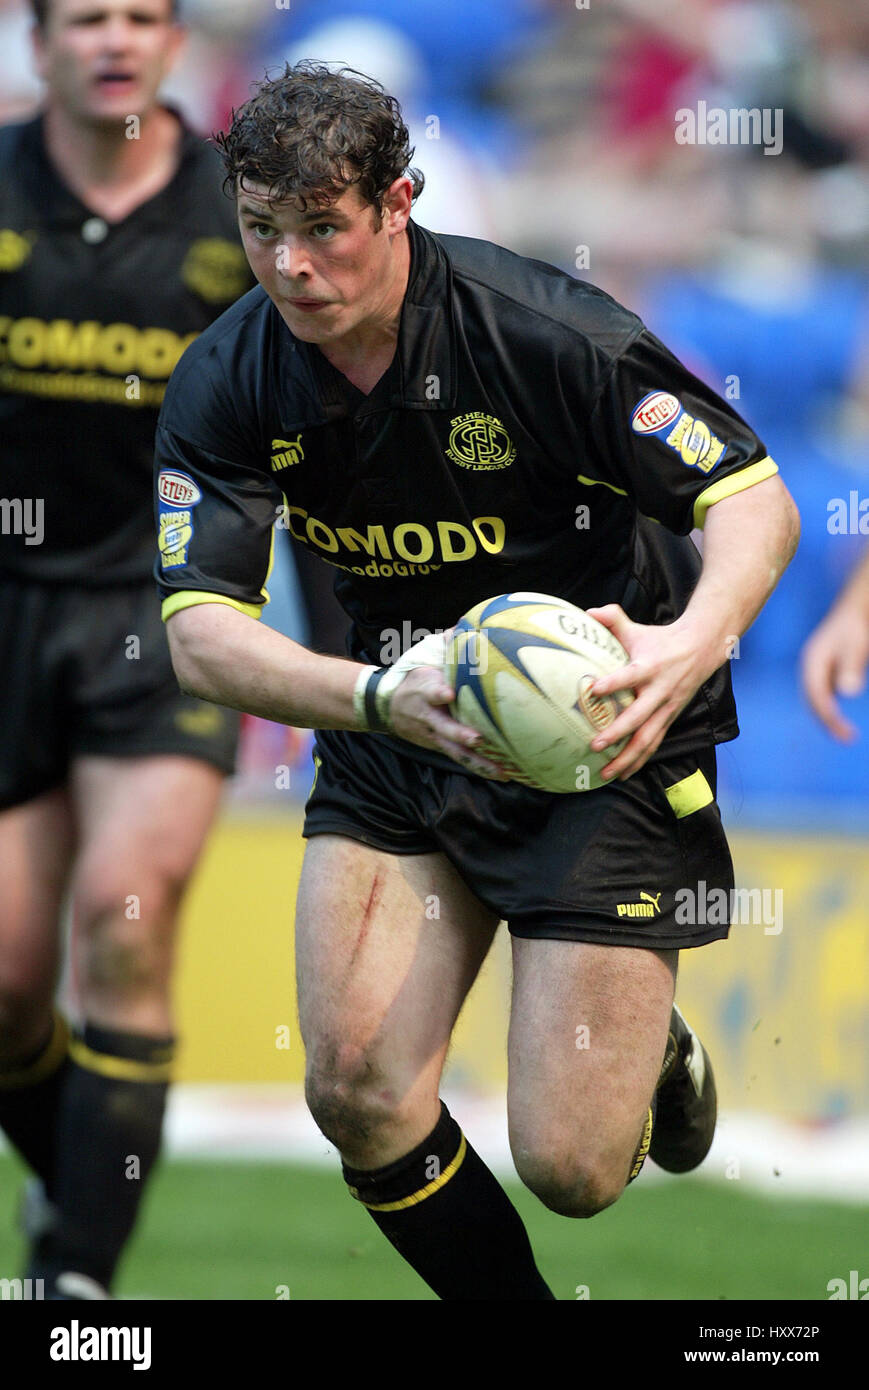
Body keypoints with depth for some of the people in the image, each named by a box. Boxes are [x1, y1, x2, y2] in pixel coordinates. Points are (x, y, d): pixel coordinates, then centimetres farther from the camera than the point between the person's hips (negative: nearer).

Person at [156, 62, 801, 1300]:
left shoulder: (542, 332, -22)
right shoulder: (226, 386, -11)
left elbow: (754, 498, -18)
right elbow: (201, 632, -18)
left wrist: (691, 645, -40)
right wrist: (379, 698, -38)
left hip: (606, 738, -4)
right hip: (394, 740, 4)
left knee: (569, 1169, -10)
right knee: (358, 1094, -14)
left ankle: (654, 1049, 28)